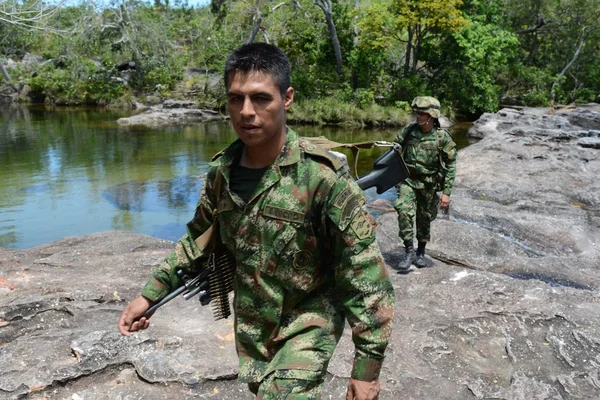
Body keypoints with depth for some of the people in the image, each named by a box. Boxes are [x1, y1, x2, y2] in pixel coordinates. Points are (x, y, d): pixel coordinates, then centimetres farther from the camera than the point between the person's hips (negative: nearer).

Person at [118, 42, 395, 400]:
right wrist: (150, 295, 7)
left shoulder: (323, 177, -25)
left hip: (308, 323, -5)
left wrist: (368, 367, -18)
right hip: (251, 323, 6)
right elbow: (198, 241, 10)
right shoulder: (221, 171, -7)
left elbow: (366, 279, -21)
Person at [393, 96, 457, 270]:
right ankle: (409, 251, -9)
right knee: (405, 211, -20)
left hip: (428, 185, -1)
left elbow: (450, 166, -7)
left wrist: (446, 192, -11)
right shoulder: (408, 131, -7)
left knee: (425, 219, 11)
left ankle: (421, 253, 30)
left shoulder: (443, 137, -12)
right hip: (407, 180, 1)